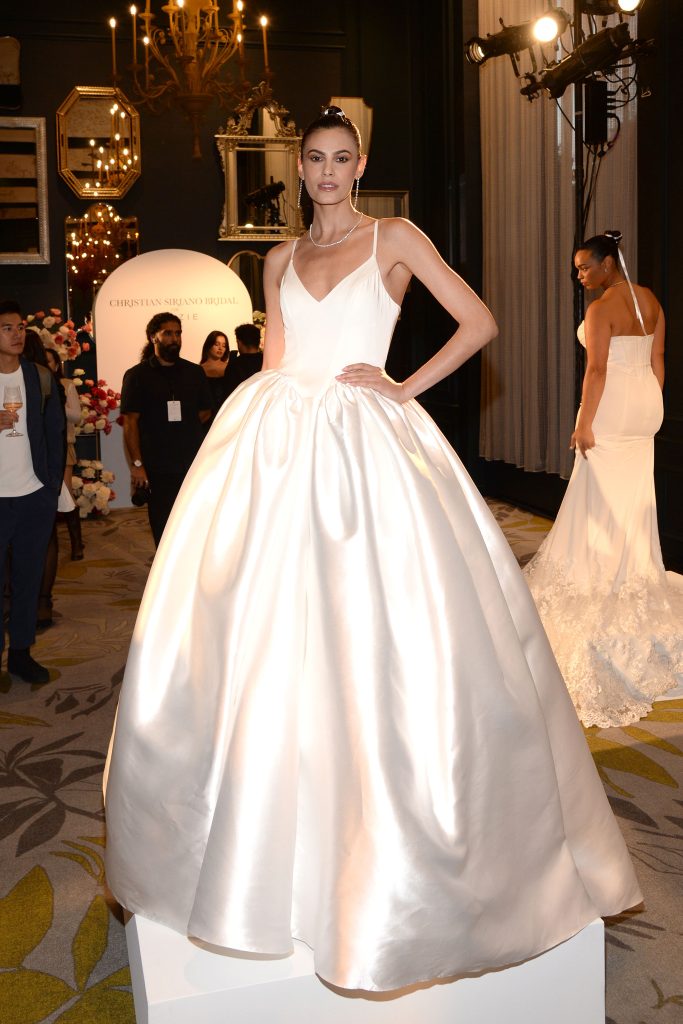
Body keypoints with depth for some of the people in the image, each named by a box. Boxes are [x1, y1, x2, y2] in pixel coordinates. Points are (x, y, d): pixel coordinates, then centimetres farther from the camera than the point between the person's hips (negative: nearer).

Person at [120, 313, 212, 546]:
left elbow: (205, 412, 19)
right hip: (157, 470, -2)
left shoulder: (194, 373, 12)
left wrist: (182, 427, 3)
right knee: (163, 527, 3)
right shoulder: (137, 376, 2)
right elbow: (130, 421, -3)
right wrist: (137, 463, -11)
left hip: (193, 464, 2)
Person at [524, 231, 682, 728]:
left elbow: (597, 370, -20)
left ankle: (604, 584, 7)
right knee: (634, 496, 15)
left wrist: (585, 423, -16)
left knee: (604, 500, 1)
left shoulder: (601, 308, -16)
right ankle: (637, 577, 24)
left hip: (612, 408, -8)